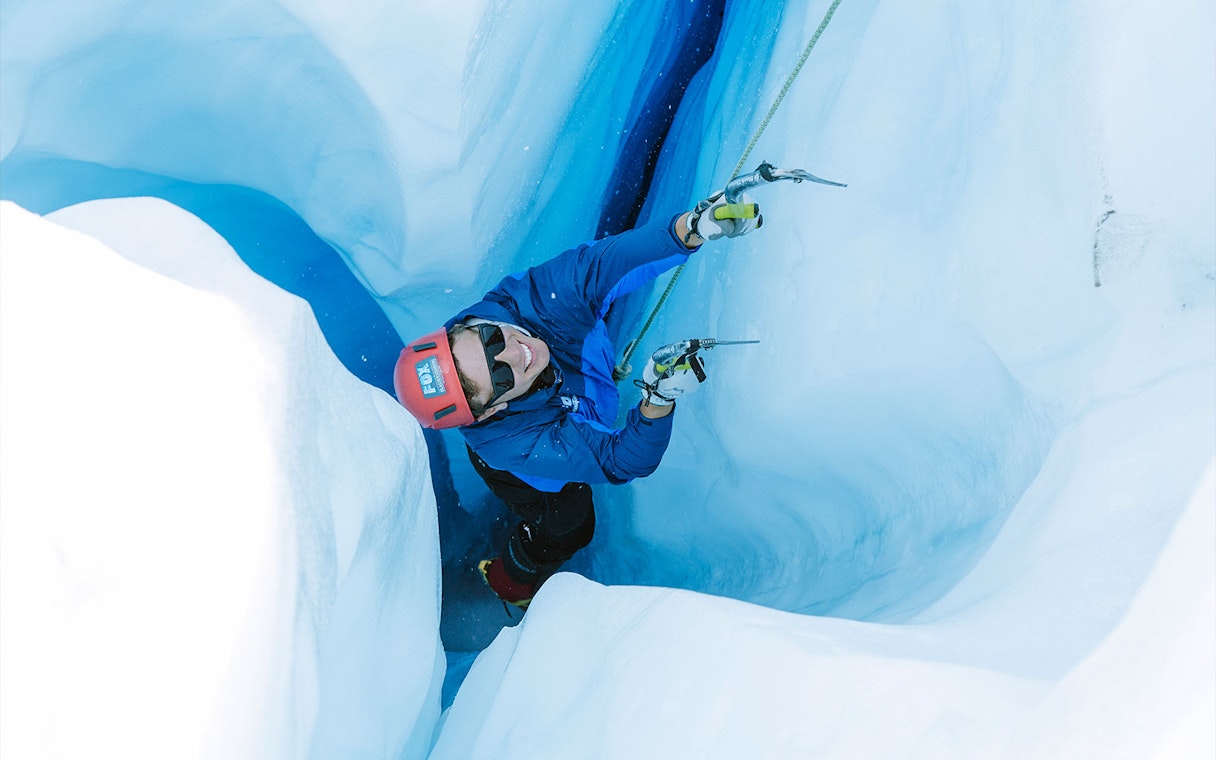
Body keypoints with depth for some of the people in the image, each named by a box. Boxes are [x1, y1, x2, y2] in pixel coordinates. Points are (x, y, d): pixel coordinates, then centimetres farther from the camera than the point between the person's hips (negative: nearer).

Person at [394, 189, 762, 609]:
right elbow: (621, 462, -44)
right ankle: (512, 586, 59)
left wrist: (690, 228, -58)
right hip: (539, 483, -4)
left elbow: (601, 262, -43)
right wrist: (659, 401, -64)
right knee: (566, 531, 25)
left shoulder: (511, 303, -41)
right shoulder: (512, 446, -49)